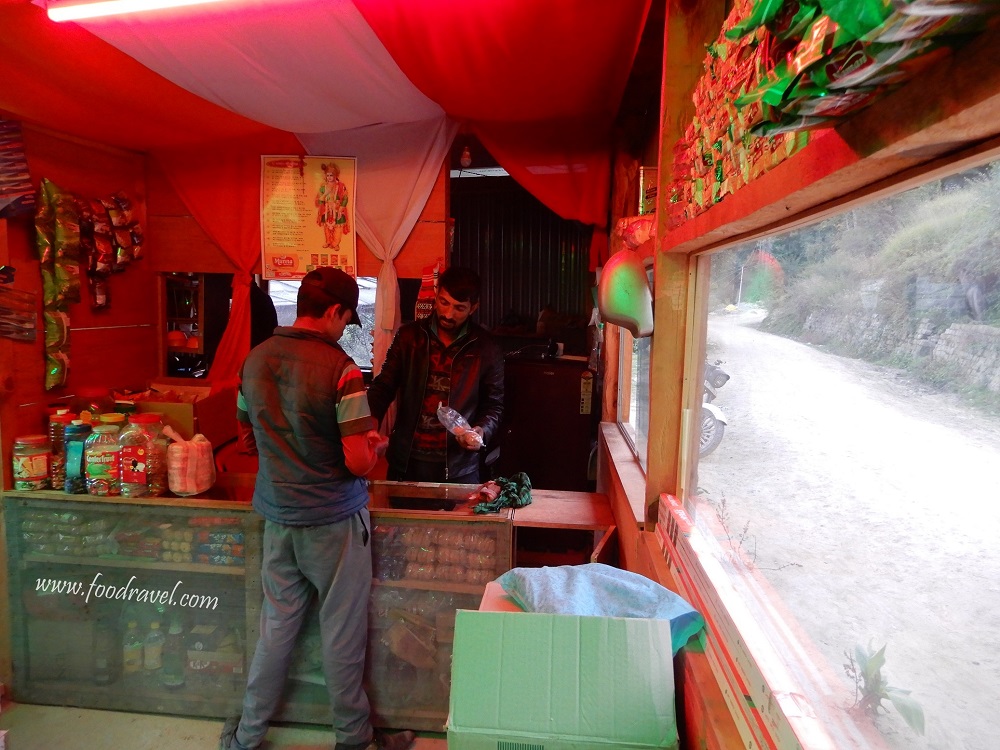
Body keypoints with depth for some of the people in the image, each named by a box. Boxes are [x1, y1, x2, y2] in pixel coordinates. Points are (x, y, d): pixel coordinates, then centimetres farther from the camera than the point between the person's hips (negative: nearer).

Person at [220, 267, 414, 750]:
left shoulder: (254, 359, 0)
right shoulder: (340, 368, -20)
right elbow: (359, 462, -22)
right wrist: (377, 444, 0)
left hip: (277, 515, 6)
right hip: (334, 520, -5)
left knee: (276, 626, 19)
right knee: (342, 633, 11)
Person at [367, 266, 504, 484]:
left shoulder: (486, 349, -2)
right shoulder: (408, 336, 0)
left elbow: (494, 404, 6)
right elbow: (383, 387, 2)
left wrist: (481, 431, -13)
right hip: (406, 459, 1)